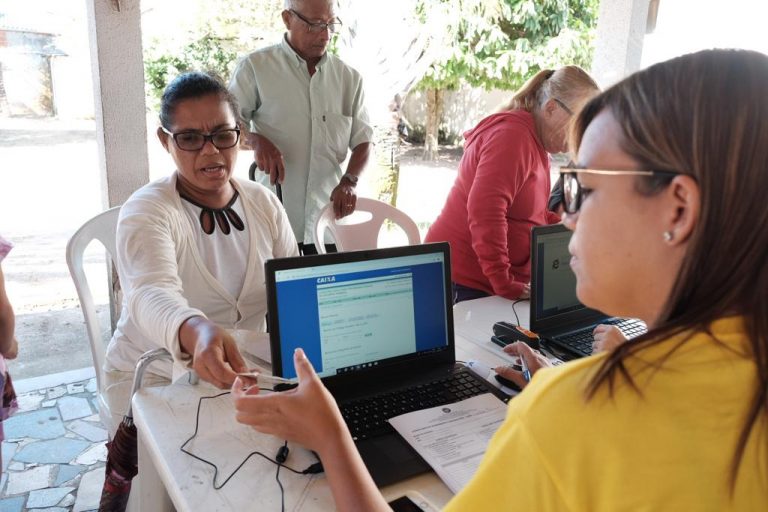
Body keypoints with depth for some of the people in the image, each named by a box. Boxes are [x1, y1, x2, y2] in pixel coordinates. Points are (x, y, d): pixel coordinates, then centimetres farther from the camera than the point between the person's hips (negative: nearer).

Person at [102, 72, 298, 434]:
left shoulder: (264, 203, 1)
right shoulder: (146, 211, -14)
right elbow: (152, 296, -33)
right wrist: (195, 333, -54)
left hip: (244, 371, 4)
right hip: (153, 380, -3)